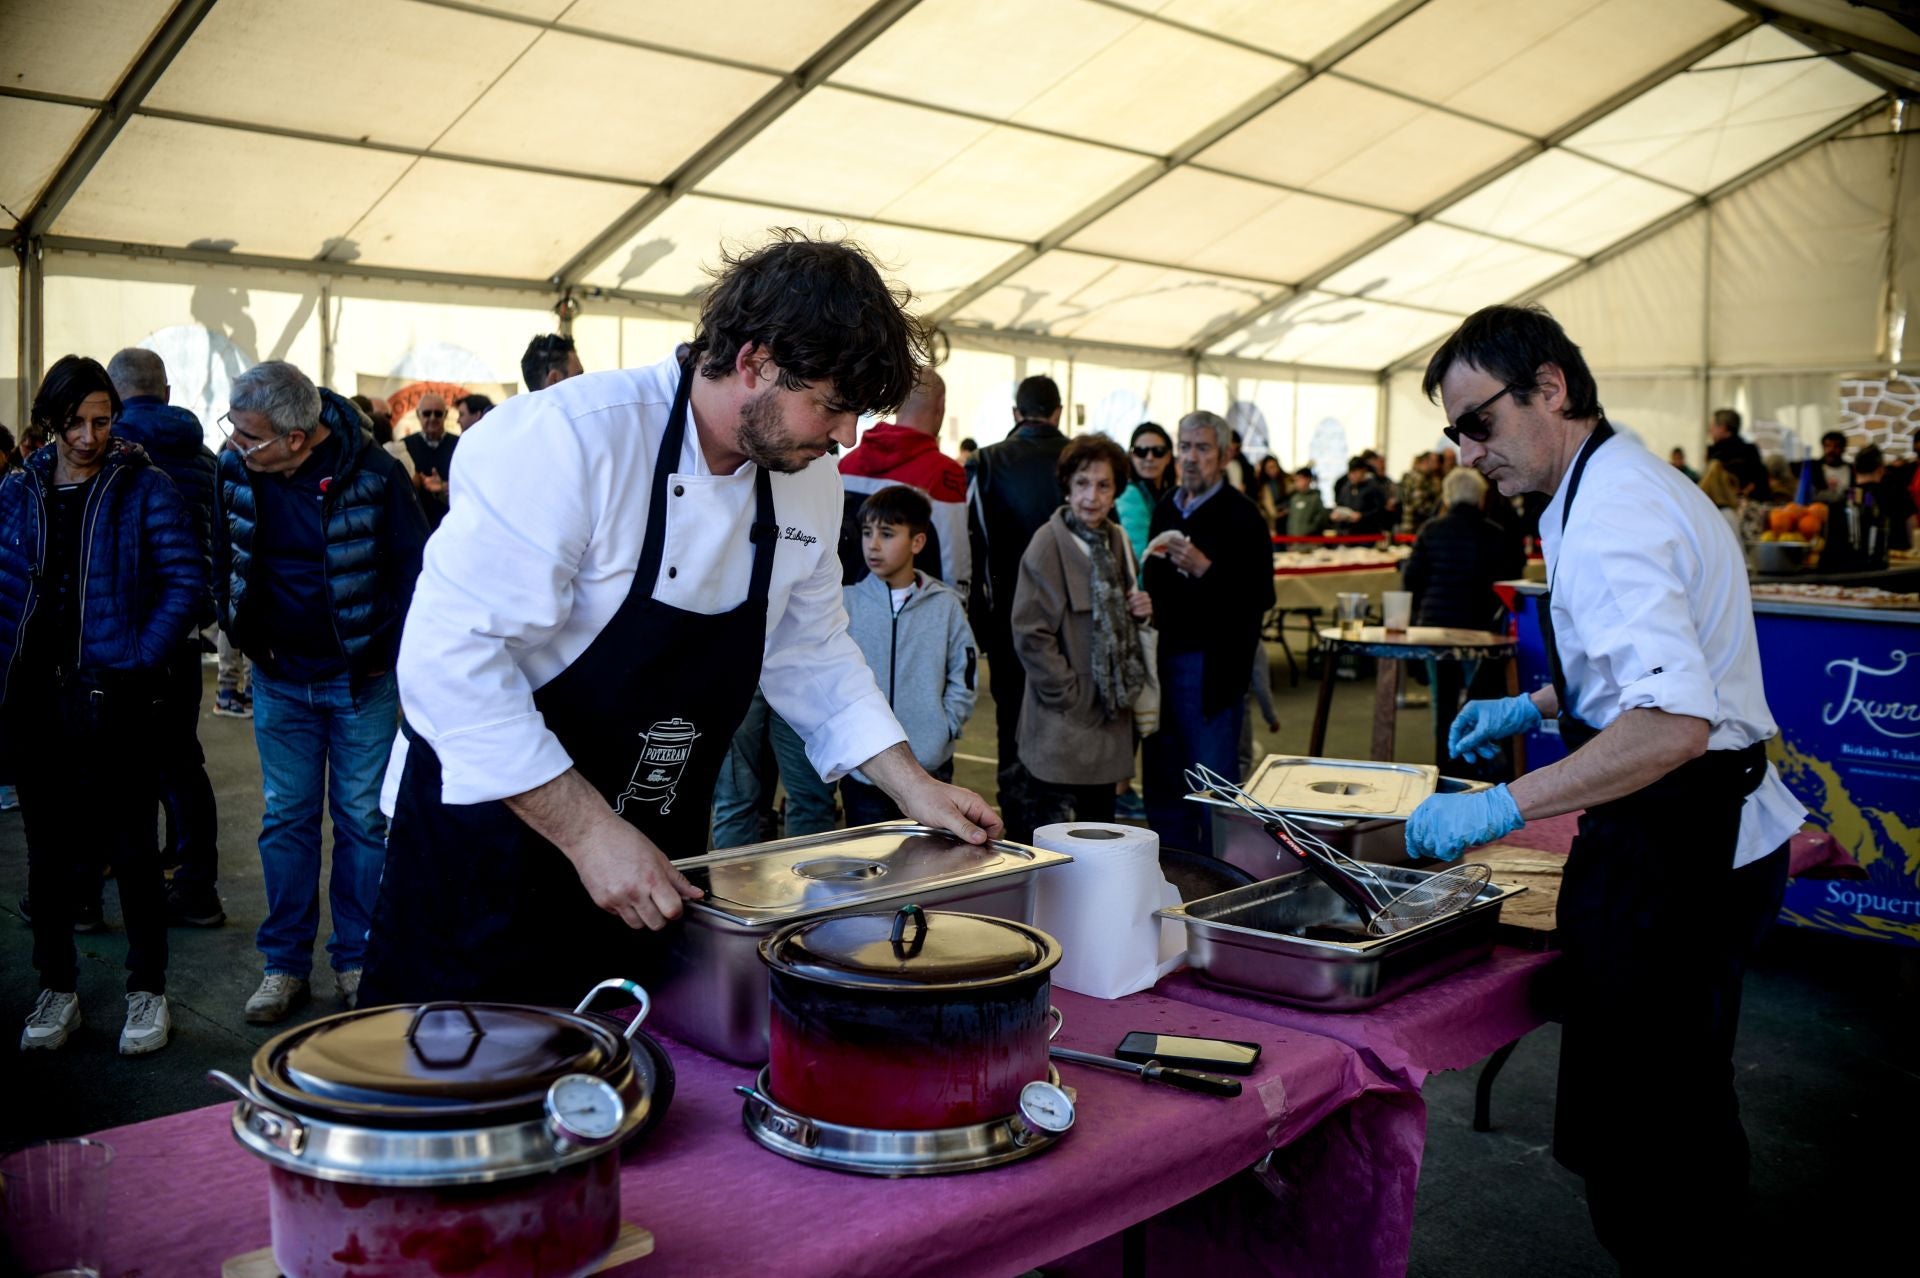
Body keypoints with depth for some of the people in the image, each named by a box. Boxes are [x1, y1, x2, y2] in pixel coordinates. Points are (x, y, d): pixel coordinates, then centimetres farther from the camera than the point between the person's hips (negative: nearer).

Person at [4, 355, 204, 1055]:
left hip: (113, 698, -4)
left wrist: (143, 656, -13)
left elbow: (187, 579, -7)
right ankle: (57, 990, 25)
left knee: (132, 850, 3)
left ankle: (148, 993, 15)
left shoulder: (144, 487, -3)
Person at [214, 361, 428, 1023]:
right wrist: (245, 638, 3)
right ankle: (285, 963, 19)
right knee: (286, 819, 9)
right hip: (280, 678, 3)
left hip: (361, 678, -3)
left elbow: (415, 569, -9)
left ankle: (356, 961, 17)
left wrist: (394, 660, -9)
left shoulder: (372, 472, -17)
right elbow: (223, 557, 10)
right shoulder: (235, 467, -6)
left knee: (362, 819, 5)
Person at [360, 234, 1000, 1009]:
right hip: (491, 849, -6)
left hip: (652, 864, 7)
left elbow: (811, 653, 14)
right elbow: (454, 654, -27)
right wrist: (590, 833, -29)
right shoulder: (571, 440, -24)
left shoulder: (809, 485, 1)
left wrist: (911, 786, 6)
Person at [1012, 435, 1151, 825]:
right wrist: (1070, 696, -17)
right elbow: (1030, 633, -15)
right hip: (1064, 721, -7)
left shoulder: (1116, 540, 11)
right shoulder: (1048, 543, -12)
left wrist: (1140, 611, 3)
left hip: (1110, 712, 7)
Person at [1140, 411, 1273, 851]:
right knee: (1162, 781, 10)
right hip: (1164, 661, 7)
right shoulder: (1166, 510, 15)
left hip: (1212, 667, -7)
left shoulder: (1241, 516, -6)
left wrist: (1205, 570, -23)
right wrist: (1154, 560, 3)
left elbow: (1260, 598, -14)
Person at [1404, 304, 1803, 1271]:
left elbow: (1675, 723, -33)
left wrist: (1501, 809, -32)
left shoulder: (1609, 519, -22)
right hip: (1712, 835, 11)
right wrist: (1535, 706, 21)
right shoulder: (1633, 484, 13)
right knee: (1686, 1117, 22)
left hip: (1672, 853, -11)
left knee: (1634, 1140, -1)